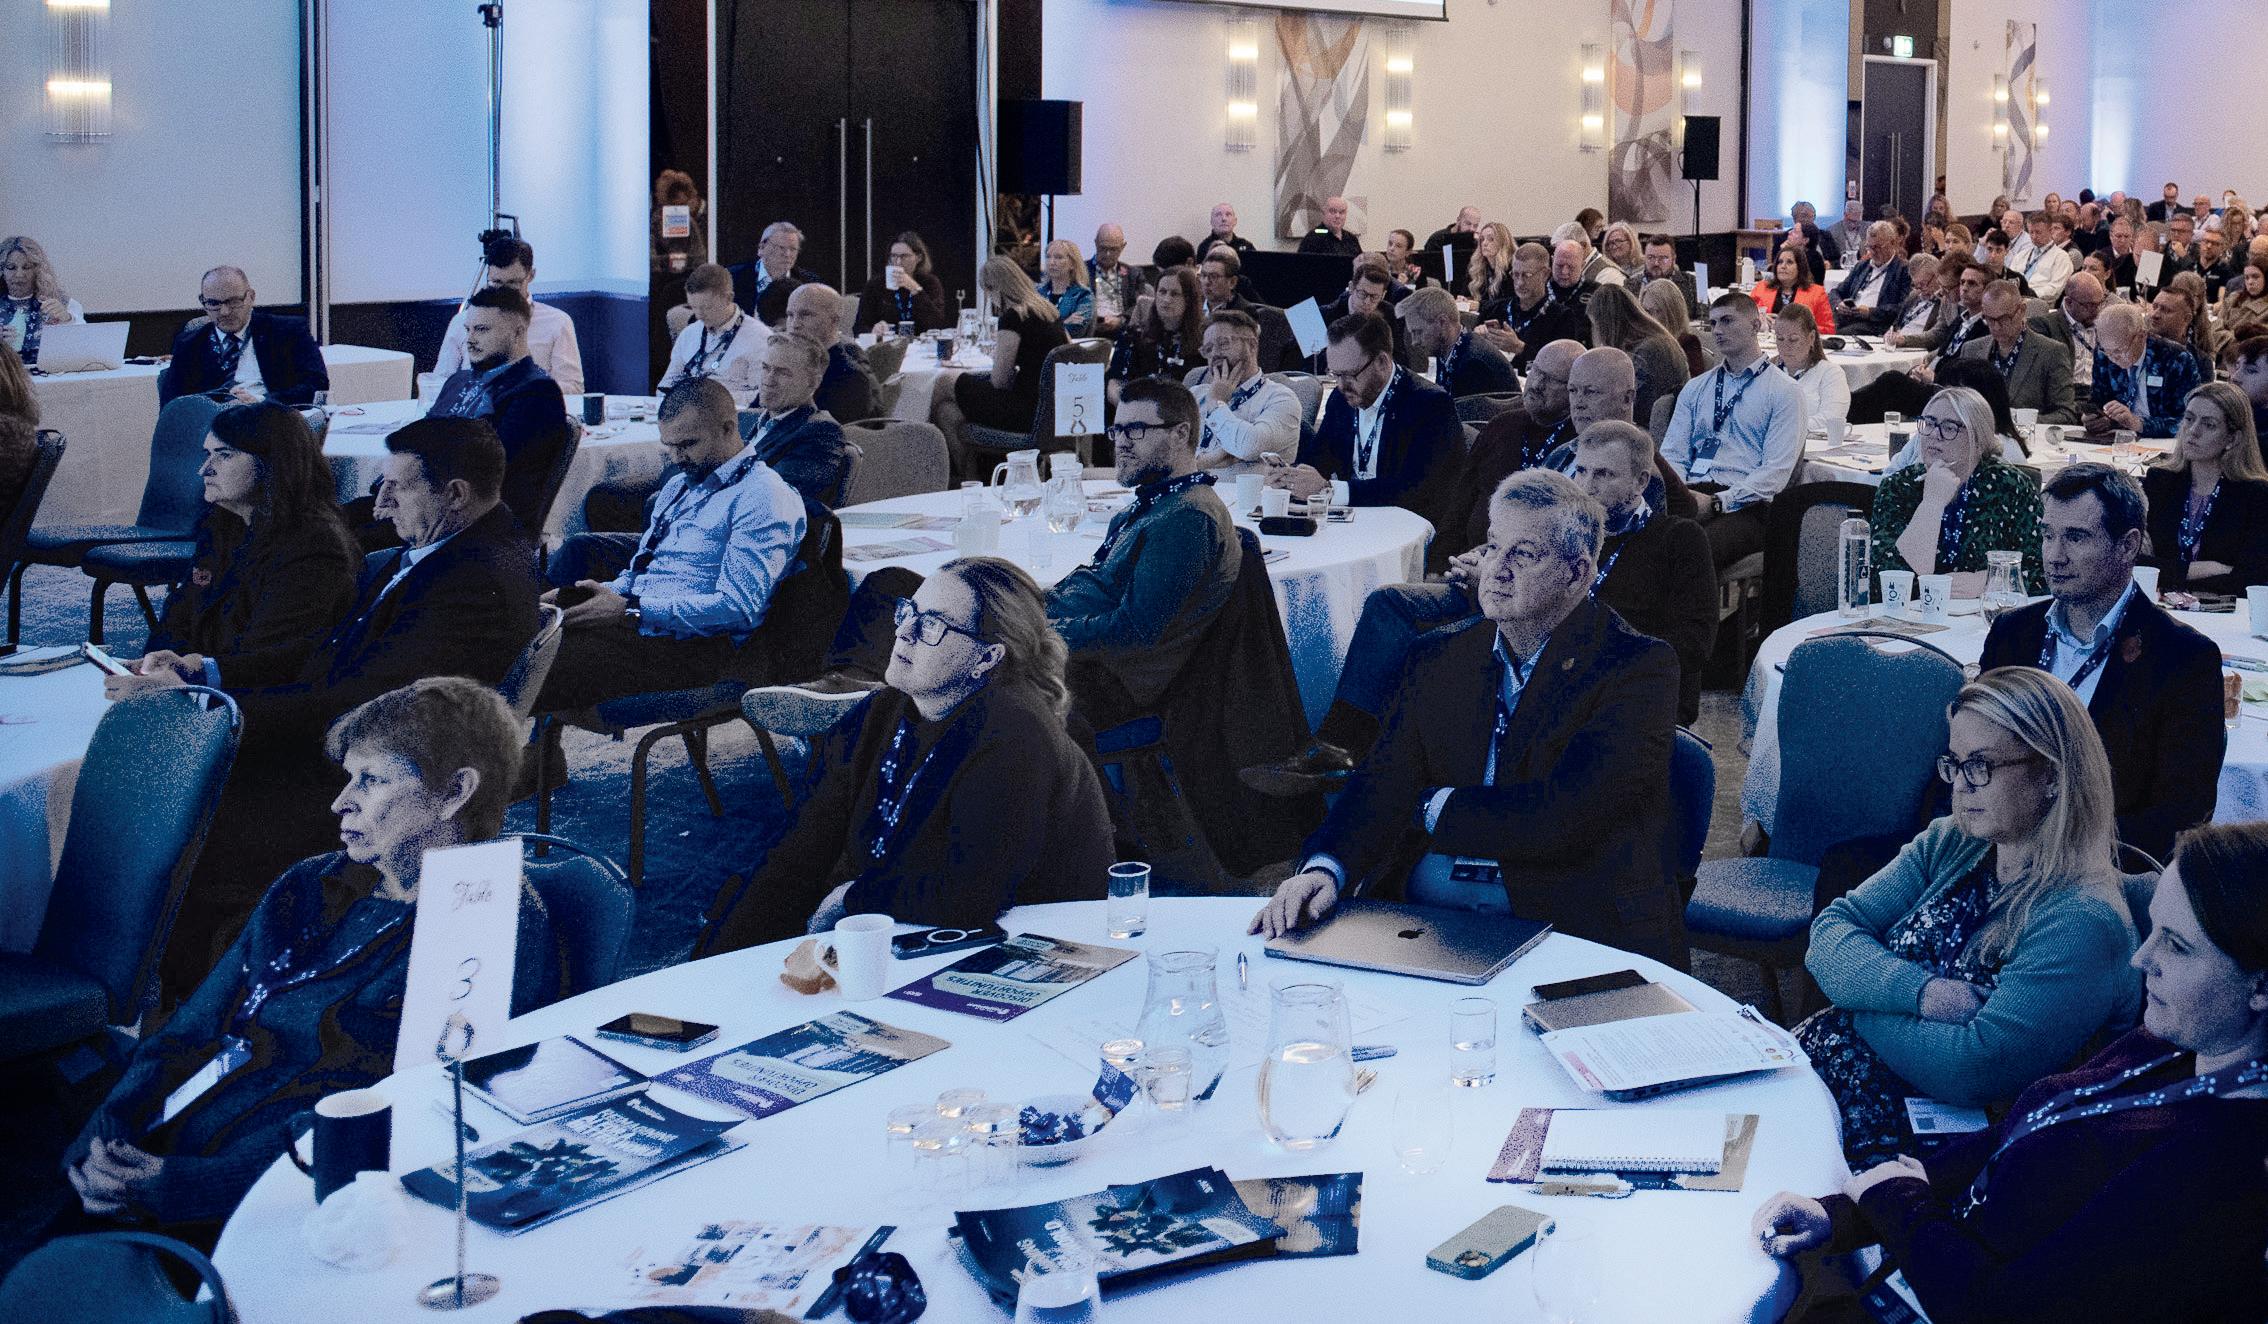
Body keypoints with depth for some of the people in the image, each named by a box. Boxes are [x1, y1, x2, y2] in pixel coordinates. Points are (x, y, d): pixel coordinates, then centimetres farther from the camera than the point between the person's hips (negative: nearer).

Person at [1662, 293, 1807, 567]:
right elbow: (1672, 454, 16)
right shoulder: (1695, 388, 24)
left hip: (1744, 504, -4)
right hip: (1690, 494, 4)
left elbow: (1777, 470, -4)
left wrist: (1717, 502, -15)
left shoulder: (1784, 392, 7)